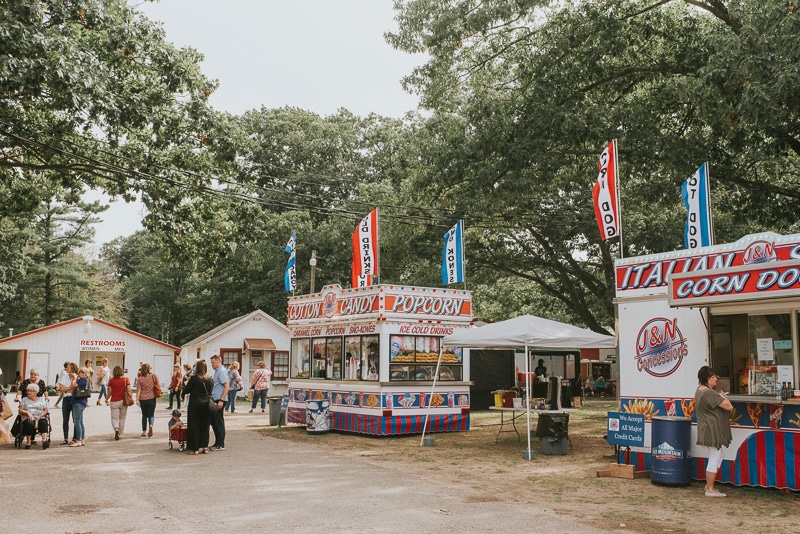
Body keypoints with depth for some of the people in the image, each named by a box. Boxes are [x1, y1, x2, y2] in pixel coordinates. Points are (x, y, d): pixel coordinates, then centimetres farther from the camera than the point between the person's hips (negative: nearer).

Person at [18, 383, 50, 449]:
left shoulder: (42, 399, 21)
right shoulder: (24, 400, 22)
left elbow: (45, 410, 12)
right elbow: (20, 410, 9)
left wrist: (40, 416, -8)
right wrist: (27, 413, -13)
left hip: (40, 418, 0)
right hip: (28, 418, 0)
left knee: (43, 423, -36)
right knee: (29, 424, -38)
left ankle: (45, 440, -55)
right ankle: (28, 441, -31)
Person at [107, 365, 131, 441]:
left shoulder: (111, 380, -3)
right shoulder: (126, 379, -4)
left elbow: (110, 392, 0)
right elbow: (129, 391, -8)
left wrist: (107, 399, 18)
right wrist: (131, 399, 5)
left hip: (114, 401, -1)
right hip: (123, 401, 1)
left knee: (114, 418, 5)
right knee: (122, 418, 15)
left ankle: (116, 428, -24)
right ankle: (120, 434, 21)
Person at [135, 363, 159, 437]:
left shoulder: (140, 379, -2)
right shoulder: (153, 376, -3)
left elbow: (138, 390, -7)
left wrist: (137, 400, -7)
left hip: (142, 399, 1)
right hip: (151, 398, -1)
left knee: (144, 415, 16)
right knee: (151, 415, 6)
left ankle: (144, 431, 19)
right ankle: (151, 425, -24)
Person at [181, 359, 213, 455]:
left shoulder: (194, 378, -11)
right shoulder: (210, 379, 3)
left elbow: (187, 390, -4)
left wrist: (182, 393, 17)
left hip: (195, 405, -4)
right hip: (207, 404, 4)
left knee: (194, 426, 4)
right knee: (205, 427, 11)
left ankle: (195, 448, 4)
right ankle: (204, 447, 12)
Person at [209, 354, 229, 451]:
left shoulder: (221, 371, -13)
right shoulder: (217, 371, 16)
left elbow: (227, 387, -20)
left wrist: (221, 400, -24)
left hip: (219, 400, -10)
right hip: (215, 400, 10)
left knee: (219, 422, -3)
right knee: (213, 421, 14)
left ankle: (220, 445, 4)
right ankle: (217, 443, 23)